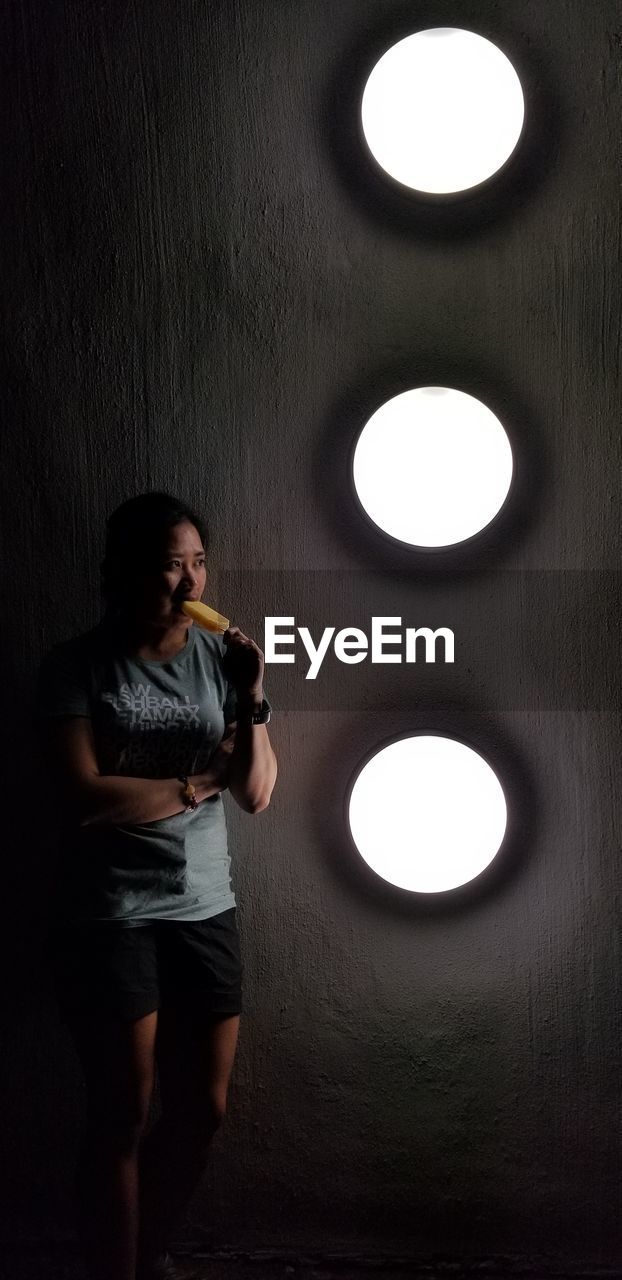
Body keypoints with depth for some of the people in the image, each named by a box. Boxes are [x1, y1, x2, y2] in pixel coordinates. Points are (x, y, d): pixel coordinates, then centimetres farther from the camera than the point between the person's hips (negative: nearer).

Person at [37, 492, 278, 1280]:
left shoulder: (218, 658, 3)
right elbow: (85, 798, -18)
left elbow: (257, 794, 0)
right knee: (123, 1117, 2)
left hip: (205, 909, 5)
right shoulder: (77, 666, -9)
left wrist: (251, 702, -14)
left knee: (201, 1109, 12)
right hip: (109, 916, -4)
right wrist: (197, 781, -10)